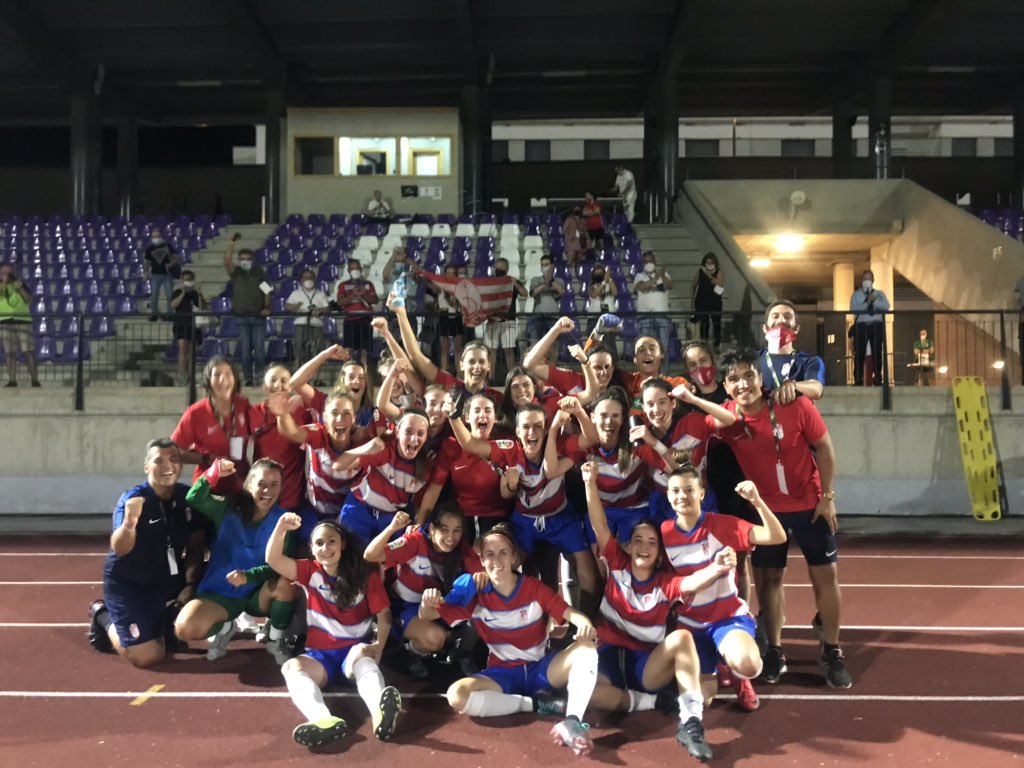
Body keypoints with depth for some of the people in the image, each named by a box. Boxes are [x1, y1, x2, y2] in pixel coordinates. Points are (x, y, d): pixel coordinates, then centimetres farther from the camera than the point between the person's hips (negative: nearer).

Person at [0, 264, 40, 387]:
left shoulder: (20, 284, 10)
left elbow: (29, 300, -2)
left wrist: (20, 288, -11)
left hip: (23, 320, -1)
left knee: (29, 352, -6)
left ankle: (35, 380, -5)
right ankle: (12, 380, 6)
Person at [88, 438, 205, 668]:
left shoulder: (188, 497, -9)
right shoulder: (132, 499, -23)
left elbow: (195, 545, 2)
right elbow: (120, 549, -36)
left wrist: (191, 584, -5)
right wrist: (130, 521, -55)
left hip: (167, 581, 6)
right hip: (128, 584, -5)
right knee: (146, 657, -9)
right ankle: (104, 617, 16)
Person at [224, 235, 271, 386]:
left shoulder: (259, 272, 9)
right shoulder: (236, 272, 7)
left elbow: (267, 291, 8)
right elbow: (227, 262, -11)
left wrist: (267, 307, -3)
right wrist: (230, 247, -21)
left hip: (259, 317, 0)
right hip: (241, 317, 0)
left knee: (259, 349, -3)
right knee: (245, 350, 1)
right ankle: (248, 378, 7)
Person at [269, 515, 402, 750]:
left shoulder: (366, 575, 2)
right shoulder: (309, 571, 6)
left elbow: (384, 614, -1)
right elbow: (273, 560, -9)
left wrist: (378, 645, -18)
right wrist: (281, 528, -26)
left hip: (355, 651, -2)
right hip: (319, 655, 2)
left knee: (361, 652, -38)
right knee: (290, 666, -31)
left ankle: (380, 712, -70)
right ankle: (324, 720, -62)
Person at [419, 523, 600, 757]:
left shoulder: (535, 587, -8)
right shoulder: (475, 594, -8)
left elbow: (570, 613, -14)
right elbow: (427, 616, -3)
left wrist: (584, 624, -40)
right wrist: (427, 603, -29)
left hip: (541, 668, 0)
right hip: (503, 674, 0)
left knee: (586, 648, -27)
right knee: (457, 695, -31)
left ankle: (572, 721, -43)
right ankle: (536, 703, -20)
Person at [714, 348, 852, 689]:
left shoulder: (796, 406, -21)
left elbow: (824, 448, -9)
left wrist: (827, 497, -8)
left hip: (810, 504, -1)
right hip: (765, 508, 1)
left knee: (826, 574, 4)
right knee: (769, 578, 8)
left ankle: (832, 652, 21)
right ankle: (775, 653, 23)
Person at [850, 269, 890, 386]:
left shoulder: (879, 294, 13)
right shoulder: (856, 294, 8)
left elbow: (886, 306, -4)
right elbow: (853, 309, -7)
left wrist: (874, 301, -16)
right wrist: (867, 303, -13)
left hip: (876, 326, 2)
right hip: (861, 326, -1)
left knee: (877, 353, 2)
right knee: (859, 354, -3)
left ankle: (877, 379, 9)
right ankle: (858, 380, 1)